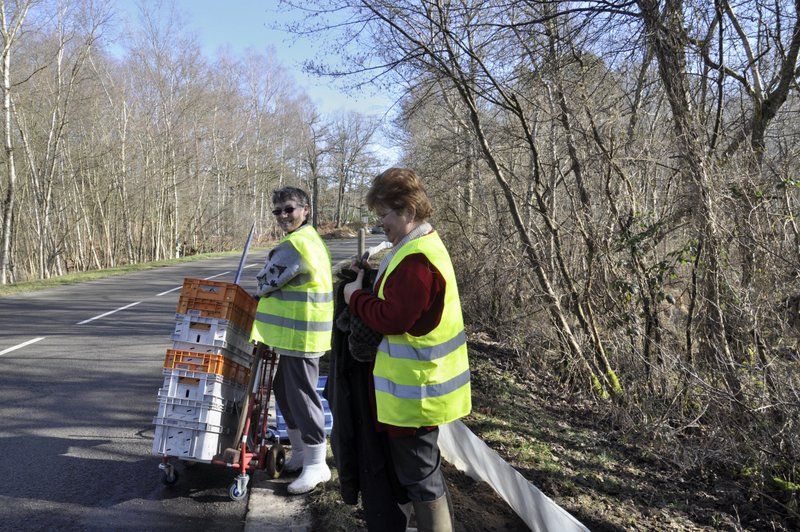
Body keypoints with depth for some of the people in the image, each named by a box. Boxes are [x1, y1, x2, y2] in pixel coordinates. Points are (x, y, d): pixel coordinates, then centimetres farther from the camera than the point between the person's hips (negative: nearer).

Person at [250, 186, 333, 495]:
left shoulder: (296, 244, -19)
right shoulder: (308, 238, 16)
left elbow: (268, 281, -11)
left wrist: (259, 294, 9)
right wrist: (268, 297, 14)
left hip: (301, 336, -11)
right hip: (294, 334, 11)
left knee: (302, 395, -2)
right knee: (284, 391, 20)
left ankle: (316, 465, 10)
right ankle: (299, 452, 34)